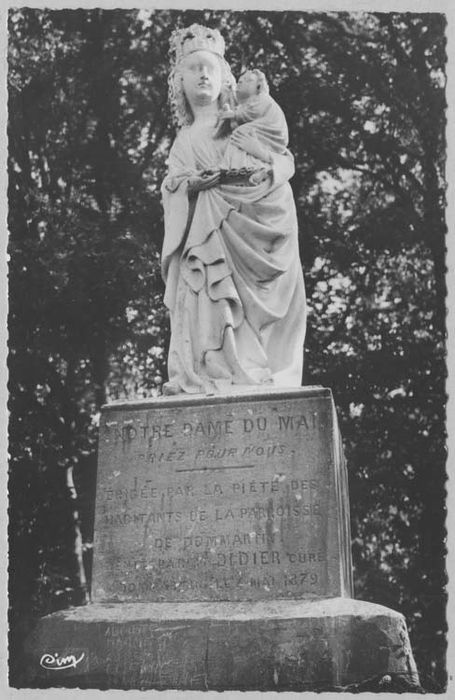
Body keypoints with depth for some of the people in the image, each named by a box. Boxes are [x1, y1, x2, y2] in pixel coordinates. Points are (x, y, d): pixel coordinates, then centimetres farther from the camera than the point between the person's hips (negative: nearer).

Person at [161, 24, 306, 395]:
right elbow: (170, 187, 12)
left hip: (246, 231, -2)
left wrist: (262, 154, -14)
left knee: (245, 307, -14)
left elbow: (287, 164, 7)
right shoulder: (183, 141, 20)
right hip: (202, 237, 2)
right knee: (205, 307, -13)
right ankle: (206, 375, -16)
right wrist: (191, 184, -10)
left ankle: (254, 373, -15)